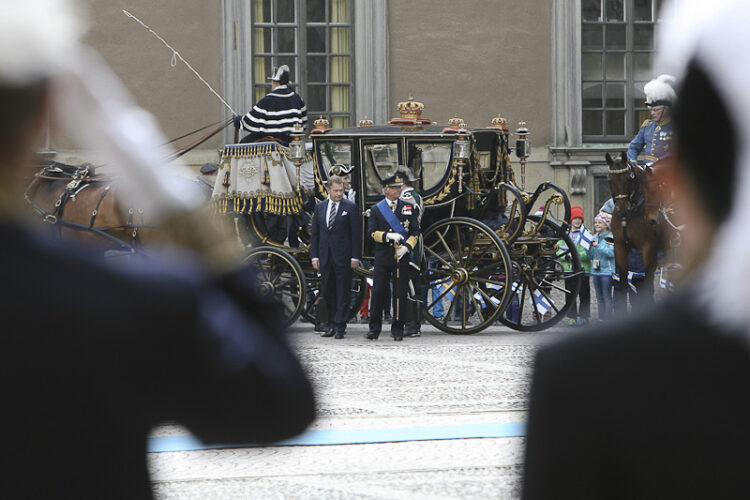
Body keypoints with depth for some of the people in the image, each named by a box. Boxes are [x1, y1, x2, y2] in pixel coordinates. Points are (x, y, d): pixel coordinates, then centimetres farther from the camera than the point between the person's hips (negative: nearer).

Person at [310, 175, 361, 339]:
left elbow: (356, 234, -3)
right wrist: (314, 256, 5)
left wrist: (355, 257, -9)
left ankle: (340, 327, -1)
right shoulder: (320, 207, 11)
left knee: (343, 293, -3)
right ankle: (332, 325, 14)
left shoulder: (350, 208, -1)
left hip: (343, 257, -4)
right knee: (327, 292, 7)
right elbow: (315, 234, 13)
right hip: (325, 257, 4)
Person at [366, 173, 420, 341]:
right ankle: (374, 329, 4)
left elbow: (415, 232, 6)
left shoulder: (408, 208, 9)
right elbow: (372, 233, -1)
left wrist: (406, 247, -10)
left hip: (402, 258, 1)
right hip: (382, 258, -1)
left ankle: (397, 329, 8)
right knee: (378, 293, -2)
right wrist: (388, 236, -17)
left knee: (400, 294, 0)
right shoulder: (376, 210, 7)